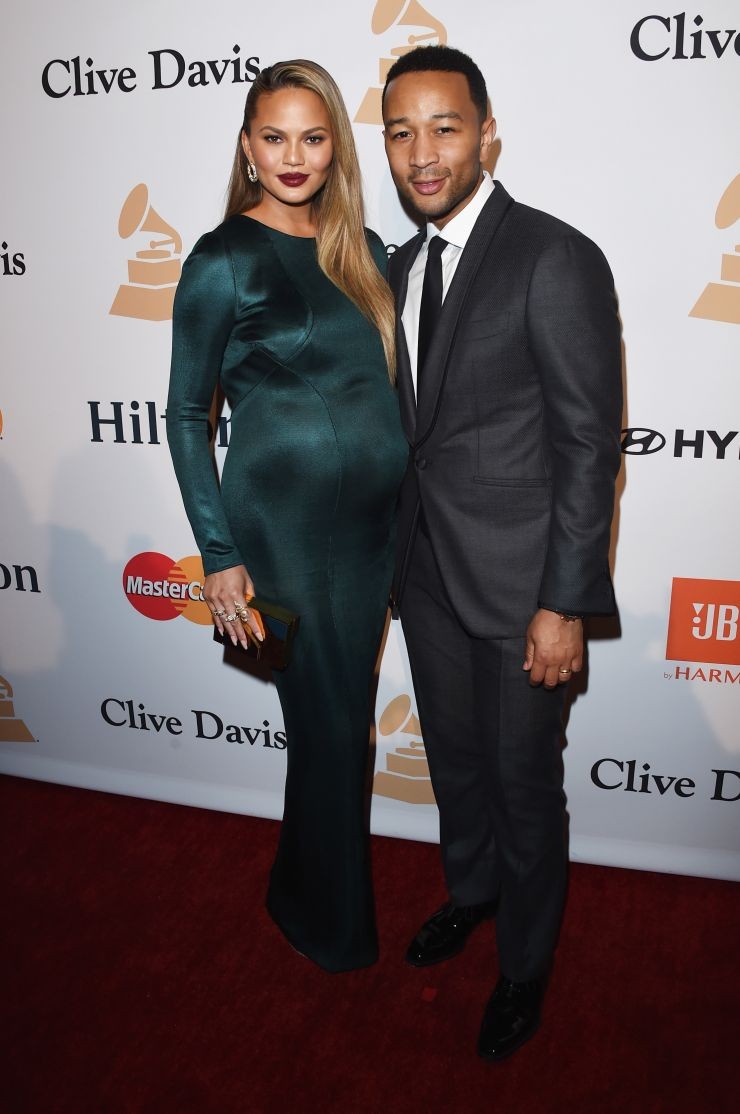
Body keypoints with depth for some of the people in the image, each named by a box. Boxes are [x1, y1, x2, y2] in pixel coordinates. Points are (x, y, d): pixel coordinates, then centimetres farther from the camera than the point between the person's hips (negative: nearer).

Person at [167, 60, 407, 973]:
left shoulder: (362, 249, 9)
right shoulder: (223, 259, -8)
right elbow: (186, 414, -6)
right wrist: (218, 556, -10)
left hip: (376, 515, 6)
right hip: (284, 523, -6)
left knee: (345, 713, 17)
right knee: (331, 724, 5)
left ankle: (308, 888, 43)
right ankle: (333, 926, 33)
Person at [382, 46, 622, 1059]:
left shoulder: (557, 260, -15)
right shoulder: (402, 266, 8)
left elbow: (590, 445, -16)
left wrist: (566, 604, -17)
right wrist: (400, 549, 13)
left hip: (517, 582, -6)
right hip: (427, 571, 7)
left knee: (524, 784, 11)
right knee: (454, 759, 23)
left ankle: (525, 966, 36)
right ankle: (471, 892, 51)